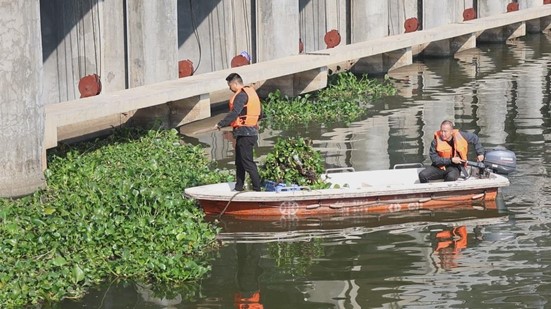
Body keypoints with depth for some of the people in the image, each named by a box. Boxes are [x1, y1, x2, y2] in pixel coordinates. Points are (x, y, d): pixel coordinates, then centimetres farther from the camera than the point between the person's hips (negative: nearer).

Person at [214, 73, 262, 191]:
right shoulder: (252, 92, 16)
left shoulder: (241, 95, -13)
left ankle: (257, 188, -11)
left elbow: (234, 113, -25)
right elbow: (260, 114, 21)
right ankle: (239, 187, 19)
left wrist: (220, 124, -22)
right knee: (239, 161, 15)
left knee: (247, 162, -9)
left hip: (244, 133, -10)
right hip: (252, 131, 10)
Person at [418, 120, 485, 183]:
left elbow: (474, 138, 8)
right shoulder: (436, 141, -13)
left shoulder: (459, 136, -9)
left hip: (455, 167, -1)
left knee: (451, 177, -38)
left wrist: (480, 153, 7)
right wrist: (451, 160, -21)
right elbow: (434, 158, -15)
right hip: (440, 166, 1)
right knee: (422, 175, -24)